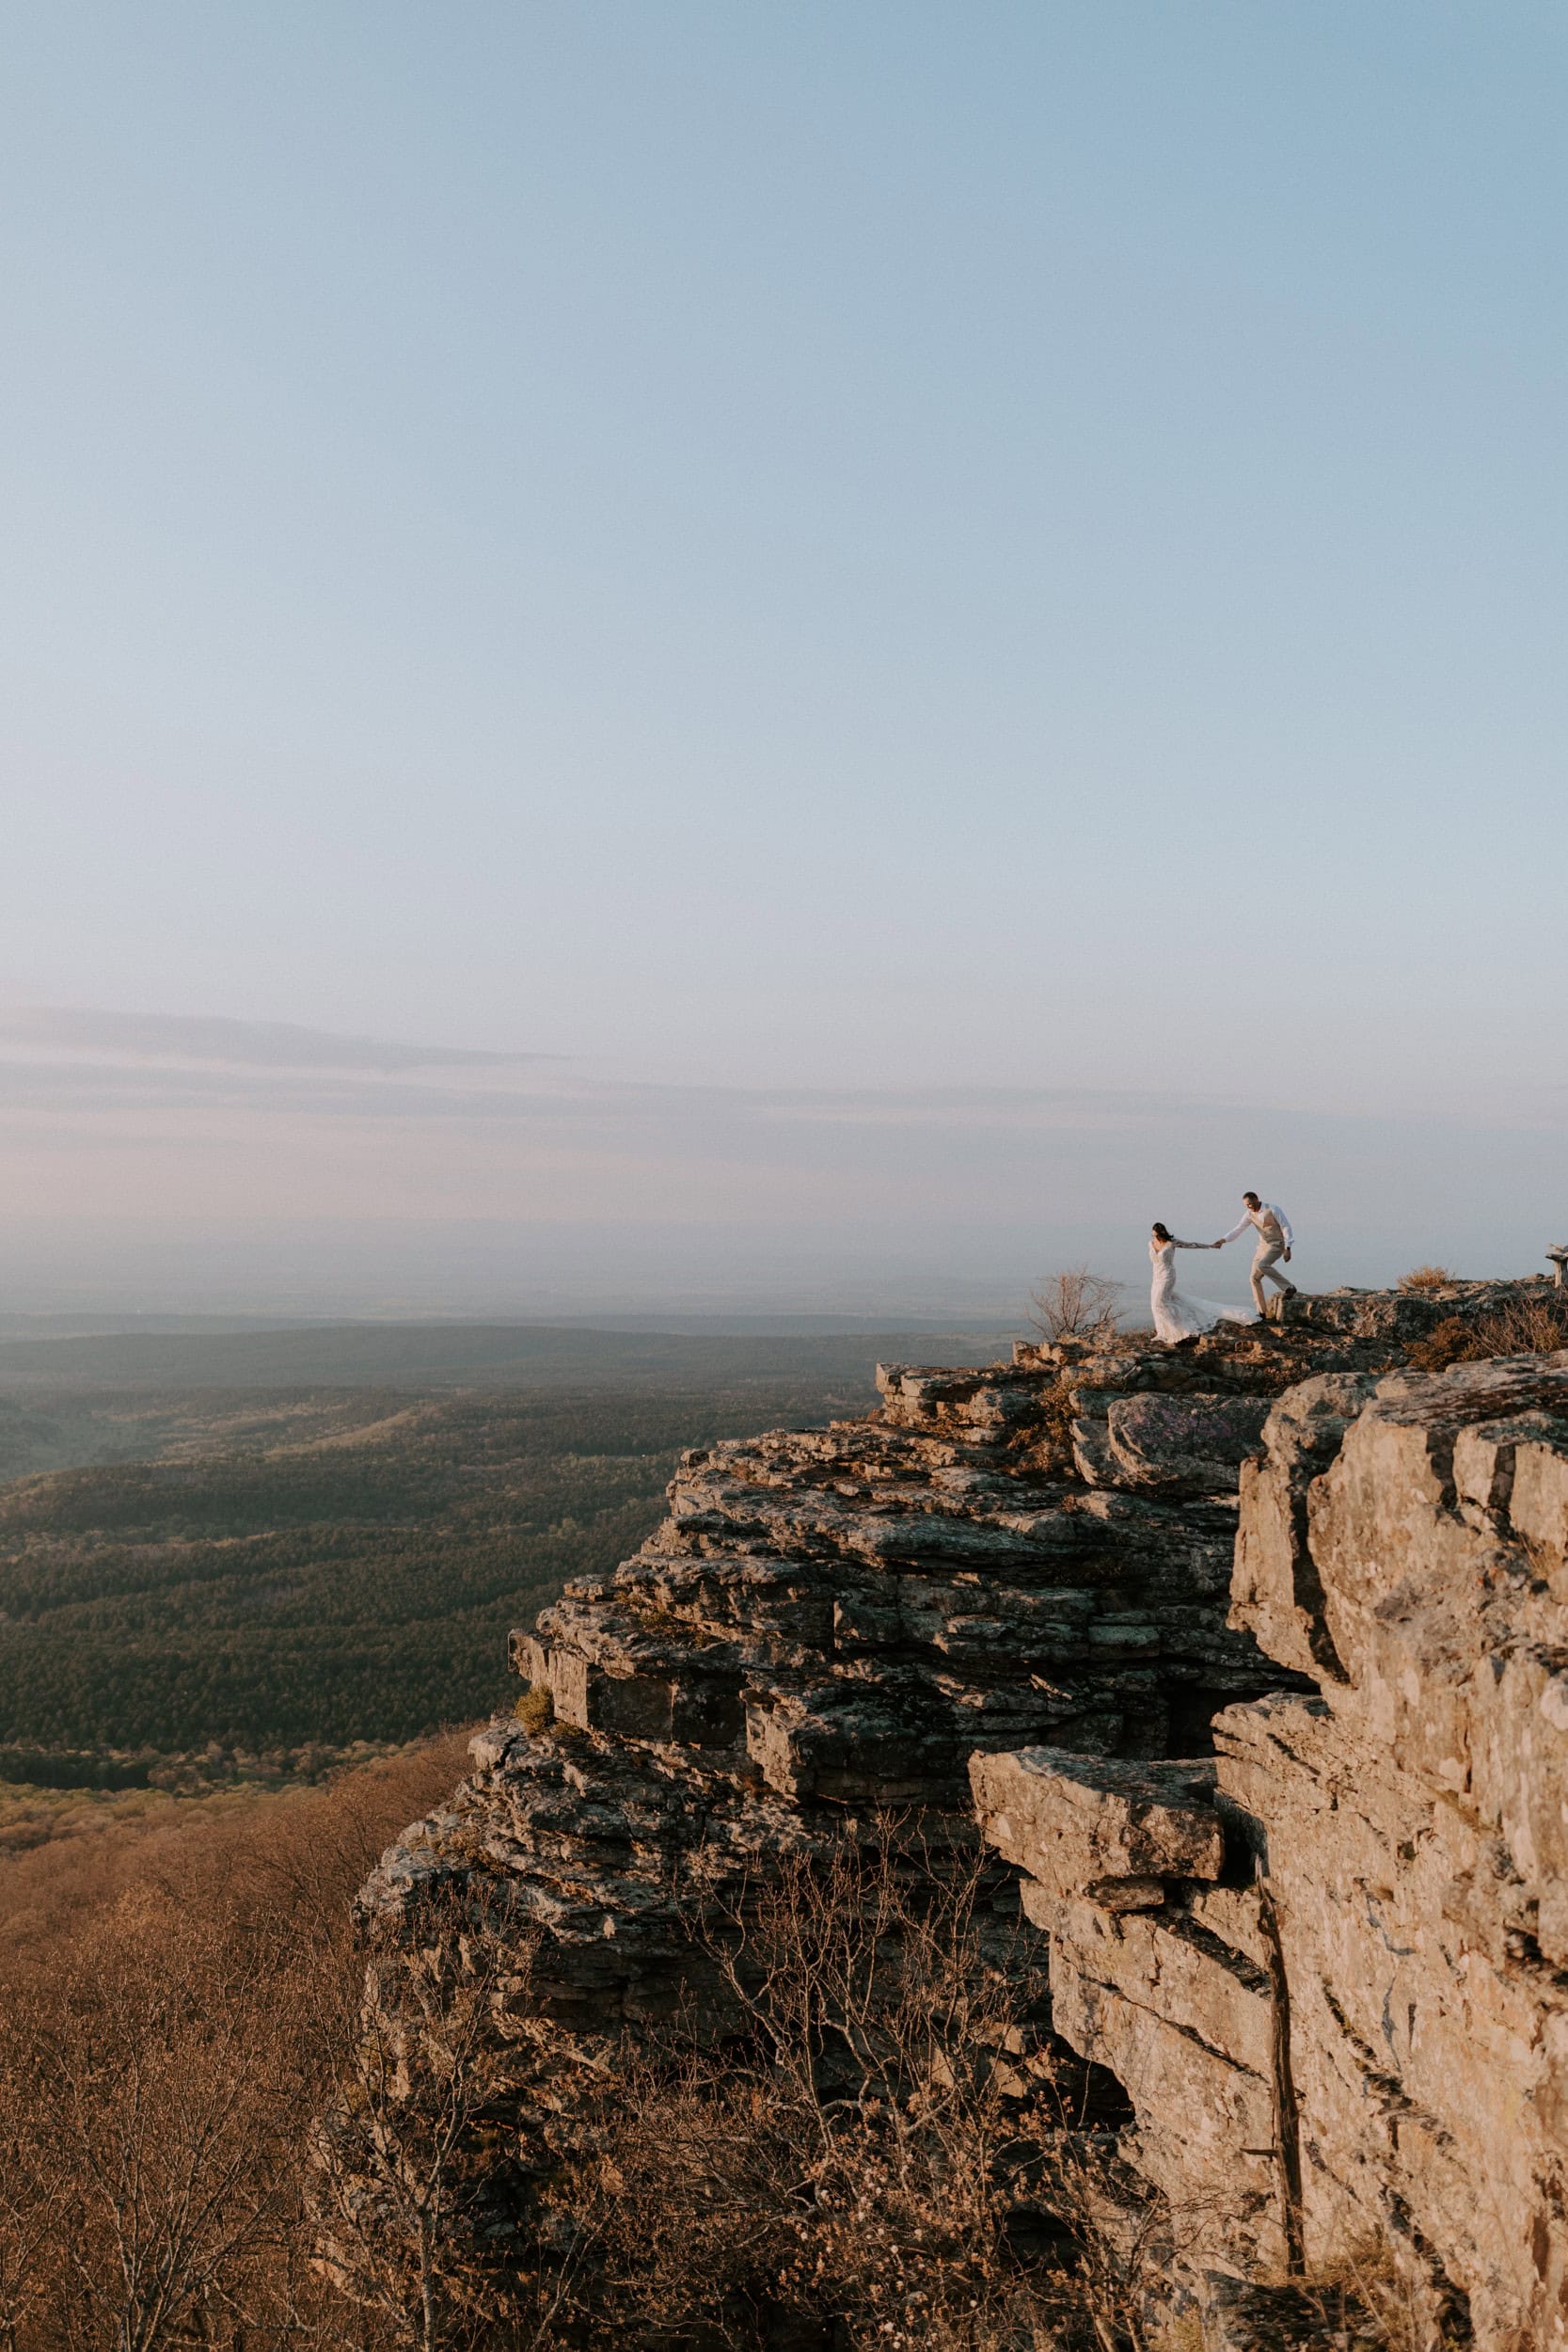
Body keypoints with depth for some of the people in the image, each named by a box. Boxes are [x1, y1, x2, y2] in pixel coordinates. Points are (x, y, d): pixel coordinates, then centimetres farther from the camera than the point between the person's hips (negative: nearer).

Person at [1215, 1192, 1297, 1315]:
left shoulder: (1273, 1208, -18)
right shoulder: (1249, 1214, 1)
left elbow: (1286, 1227, -16)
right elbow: (1238, 1230, -3)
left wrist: (1287, 1249, -22)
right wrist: (1223, 1240, -19)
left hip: (1277, 1245, -7)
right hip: (1263, 1246, 7)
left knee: (1262, 1266, -32)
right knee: (1255, 1278, 1)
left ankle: (1288, 1288, -23)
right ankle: (1261, 1312, 6)